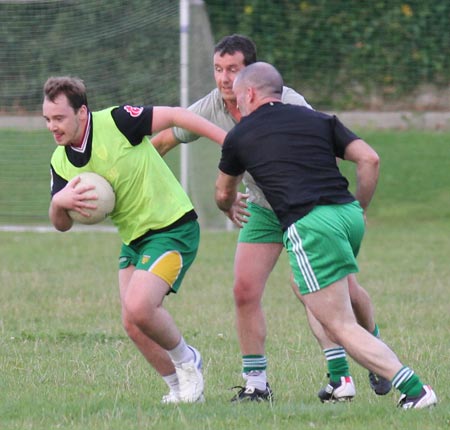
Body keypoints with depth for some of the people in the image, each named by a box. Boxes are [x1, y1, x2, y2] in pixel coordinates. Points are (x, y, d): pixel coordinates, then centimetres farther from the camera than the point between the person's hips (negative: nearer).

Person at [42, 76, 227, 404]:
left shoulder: (116, 122, -20)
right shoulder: (61, 162, 0)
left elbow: (175, 116, -15)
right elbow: (62, 225, 1)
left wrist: (230, 141, -18)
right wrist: (60, 202, -23)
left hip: (172, 228, -8)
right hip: (134, 238, 8)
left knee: (138, 308, -22)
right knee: (133, 323, 3)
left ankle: (186, 362, 4)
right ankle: (181, 387, 22)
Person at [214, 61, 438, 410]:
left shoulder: (240, 136, 13)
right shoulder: (318, 120, 18)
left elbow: (224, 194, 31)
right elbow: (369, 159, 7)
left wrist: (231, 211, 55)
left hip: (308, 225, -6)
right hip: (349, 215, 6)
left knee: (341, 327, -4)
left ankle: (414, 389, -19)